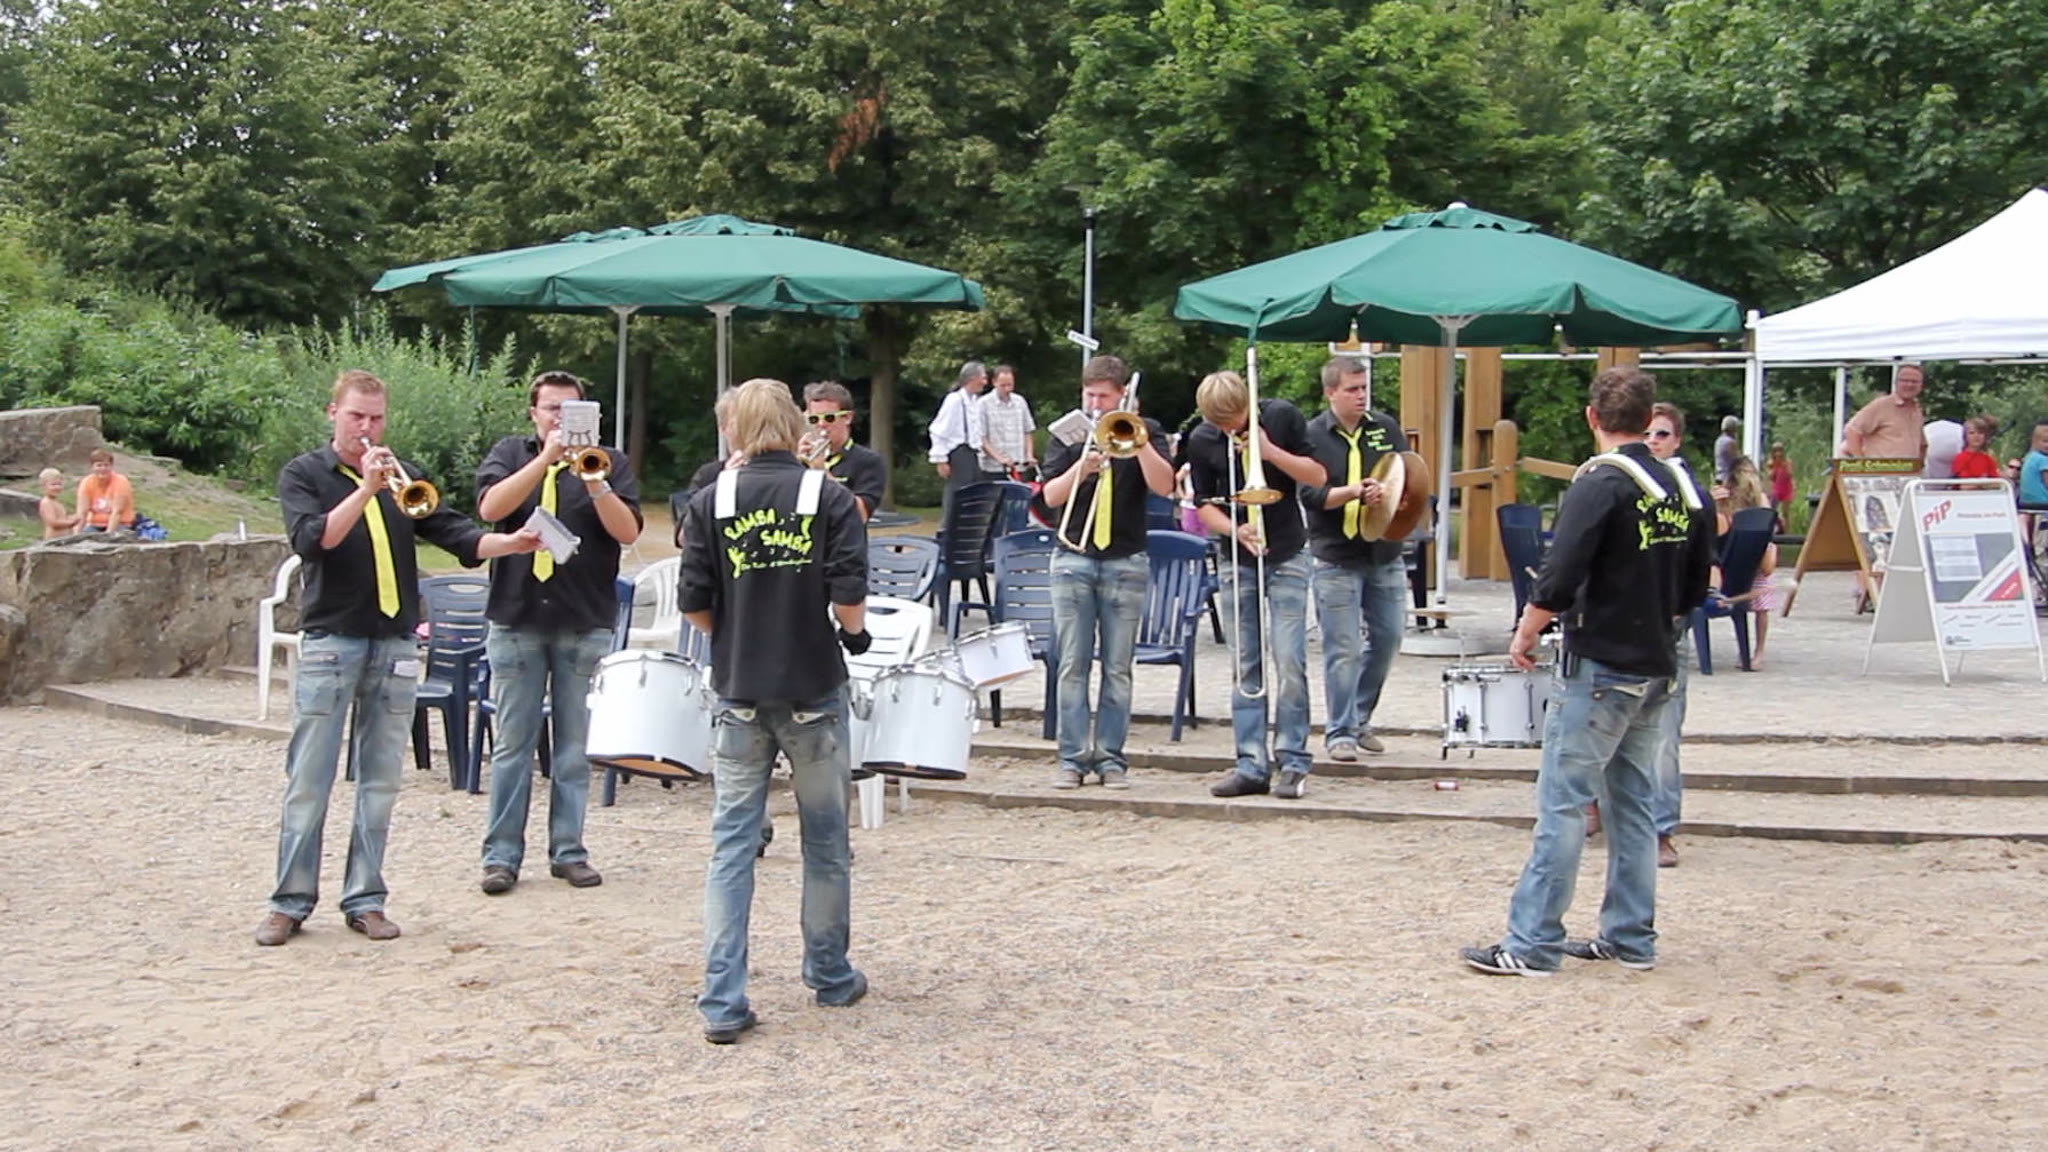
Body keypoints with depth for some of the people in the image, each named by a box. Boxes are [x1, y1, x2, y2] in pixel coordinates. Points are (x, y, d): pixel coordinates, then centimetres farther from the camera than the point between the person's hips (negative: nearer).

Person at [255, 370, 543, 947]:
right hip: (330, 640, -3)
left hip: (395, 643, 4)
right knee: (308, 780, -1)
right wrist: (367, 489, -21)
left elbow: (458, 535, 5)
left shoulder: (402, 477, 14)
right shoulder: (303, 475, 3)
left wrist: (510, 543, -12)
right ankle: (291, 901, 7)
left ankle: (364, 898, 13)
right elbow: (311, 541, -14)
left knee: (381, 781, 6)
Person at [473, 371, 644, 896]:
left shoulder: (609, 462, 8)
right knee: (512, 744, 3)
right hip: (517, 619, 0)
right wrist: (547, 457, -16)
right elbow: (490, 507, -10)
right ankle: (501, 854, 9)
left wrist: (594, 482, -18)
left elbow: (628, 531, -4)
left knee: (575, 747, 5)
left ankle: (568, 850, 13)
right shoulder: (510, 454, 9)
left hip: (585, 623, 0)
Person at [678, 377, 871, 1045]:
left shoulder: (712, 502, -1)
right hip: (814, 689, -1)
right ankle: (830, 976, 27)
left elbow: (693, 603, -3)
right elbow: (850, 598, -13)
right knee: (825, 839, 14)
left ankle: (722, 1001, -1)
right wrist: (852, 631, 9)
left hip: (739, 692, 1)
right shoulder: (830, 499, -5)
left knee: (732, 844, 5)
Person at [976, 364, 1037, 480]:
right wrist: (999, 458, -16)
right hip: (994, 469, -4)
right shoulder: (983, 404, -4)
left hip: (1018, 467, 4)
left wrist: (1029, 455, 4)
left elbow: (1027, 432, 18)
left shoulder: (1020, 402, 11)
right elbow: (981, 438, -8)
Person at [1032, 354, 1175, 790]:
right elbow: (1050, 497, 0)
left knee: (1118, 668, 2)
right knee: (1072, 665, -1)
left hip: (1125, 562, -1)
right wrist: (1081, 469, -17)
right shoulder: (1068, 433, 9)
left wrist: (1139, 442, -20)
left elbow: (1164, 485, -9)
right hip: (1074, 560, 1)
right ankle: (1072, 757, 3)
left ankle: (1110, 756, 8)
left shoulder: (1145, 432, 6)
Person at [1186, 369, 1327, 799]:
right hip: (1239, 562, 2)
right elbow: (1204, 504, 4)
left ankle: (1293, 764, -1)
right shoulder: (1201, 441, -1)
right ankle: (1251, 765, 7)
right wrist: (1235, 529, -15)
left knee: (1289, 663, -8)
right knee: (1246, 666, 3)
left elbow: (1318, 476, -5)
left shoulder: (1282, 417, -6)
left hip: (1286, 558, -2)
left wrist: (1270, 451, -18)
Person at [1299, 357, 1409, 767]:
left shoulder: (1385, 427, 8)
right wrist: (1355, 492, -26)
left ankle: (1359, 719, 27)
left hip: (1385, 555, 5)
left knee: (1386, 640, 10)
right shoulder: (1312, 436, -5)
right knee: (1343, 649, -4)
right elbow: (1310, 495, -13)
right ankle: (1339, 732, 6)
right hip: (1336, 559, -5)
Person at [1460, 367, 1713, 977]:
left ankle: (1532, 943, -3)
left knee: (1563, 802, -5)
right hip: (1655, 670, 8)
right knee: (1633, 801, 14)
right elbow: (1695, 586, 15)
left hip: (1599, 668, -7)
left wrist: (1526, 632, -6)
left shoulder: (1600, 484, -14)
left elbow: (1560, 576, -20)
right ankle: (1631, 938, 19)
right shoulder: (1681, 487, 8)